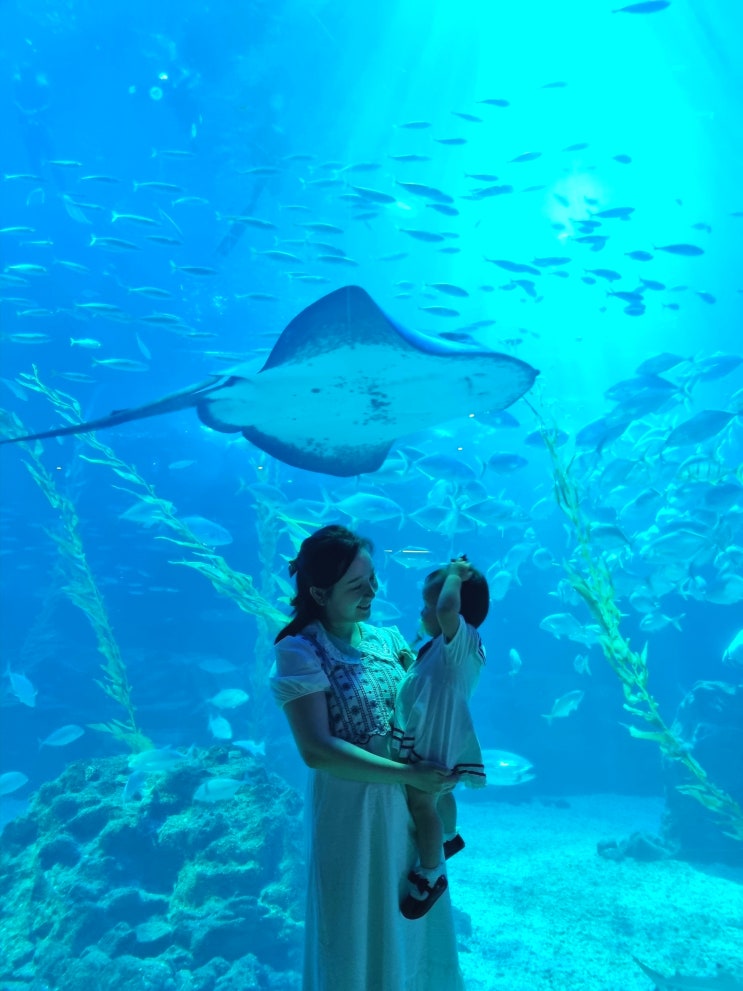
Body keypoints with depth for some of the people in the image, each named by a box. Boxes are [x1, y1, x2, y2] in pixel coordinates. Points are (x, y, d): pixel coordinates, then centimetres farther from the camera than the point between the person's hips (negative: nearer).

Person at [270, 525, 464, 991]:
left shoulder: (388, 637, 2)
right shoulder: (299, 652, -16)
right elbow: (317, 750, -24)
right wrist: (408, 774, -24)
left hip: (412, 810, 6)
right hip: (352, 813, -6)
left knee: (415, 919, 21)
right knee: (360, 932, 11)